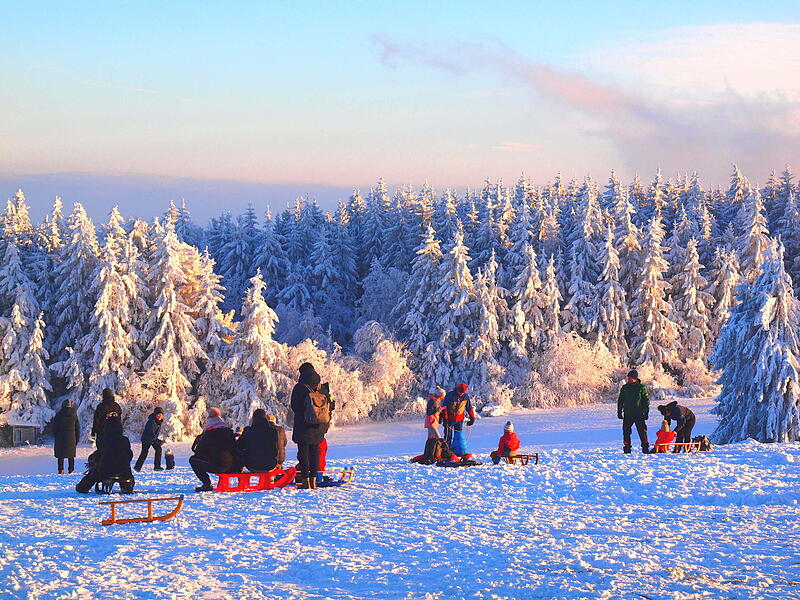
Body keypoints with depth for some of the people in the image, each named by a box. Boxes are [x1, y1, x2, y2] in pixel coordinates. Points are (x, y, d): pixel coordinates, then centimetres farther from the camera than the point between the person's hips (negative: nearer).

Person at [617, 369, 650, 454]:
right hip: (627, 414, 3)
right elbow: (620, 401, 15)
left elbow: (646, 401, 2)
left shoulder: (641, 388, -1)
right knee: (626, 431, 0)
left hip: (639, 414, -3)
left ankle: (645, 448, 3)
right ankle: (627, 449, 7)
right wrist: (619, 412, 9)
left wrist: (646, 412, -4)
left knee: (642, 431, -3)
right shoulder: (624, 388, 8)